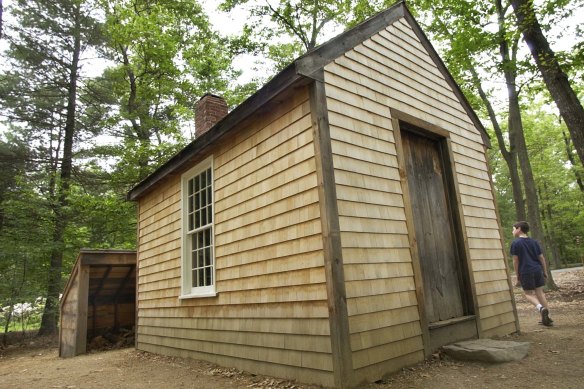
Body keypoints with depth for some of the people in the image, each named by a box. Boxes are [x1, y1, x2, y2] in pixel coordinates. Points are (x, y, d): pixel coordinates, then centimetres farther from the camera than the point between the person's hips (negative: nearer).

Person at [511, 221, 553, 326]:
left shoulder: (515, 243, -5)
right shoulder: (534, 242, 11)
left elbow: (515, 261, -6)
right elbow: (541, 257, 10)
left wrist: (518, 277, 0)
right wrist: (545, 272, 17)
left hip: (525, 272, -5)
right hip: (538, 270, 5)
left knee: (529, 294, 5)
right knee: (540, 292, 12)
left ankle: (541, 308, -21)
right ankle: (547, 317, 12)